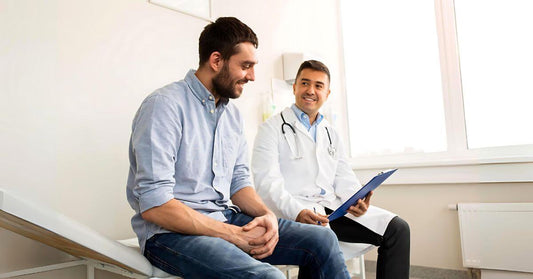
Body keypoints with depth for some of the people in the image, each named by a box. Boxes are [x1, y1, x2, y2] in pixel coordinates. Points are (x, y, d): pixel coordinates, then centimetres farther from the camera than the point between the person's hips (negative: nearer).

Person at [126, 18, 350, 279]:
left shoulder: (232, 113, 12)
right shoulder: (165, 105, -14)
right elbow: (154, 204, -19)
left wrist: (266, 214, -7)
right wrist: (234, 235, -20)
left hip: (225, 220, 7)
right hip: (172, 232, -7)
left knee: (322, 239, -5)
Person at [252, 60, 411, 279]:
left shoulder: (331, 134, 23)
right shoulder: (272, 128, 3)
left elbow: (344, 178, 15)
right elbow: (267, 182, -10)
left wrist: (357, 199, -8)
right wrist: (298, 212, -26)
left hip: (333, 206, 6)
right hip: (293, 211, -6)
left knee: (397, 229, -8)